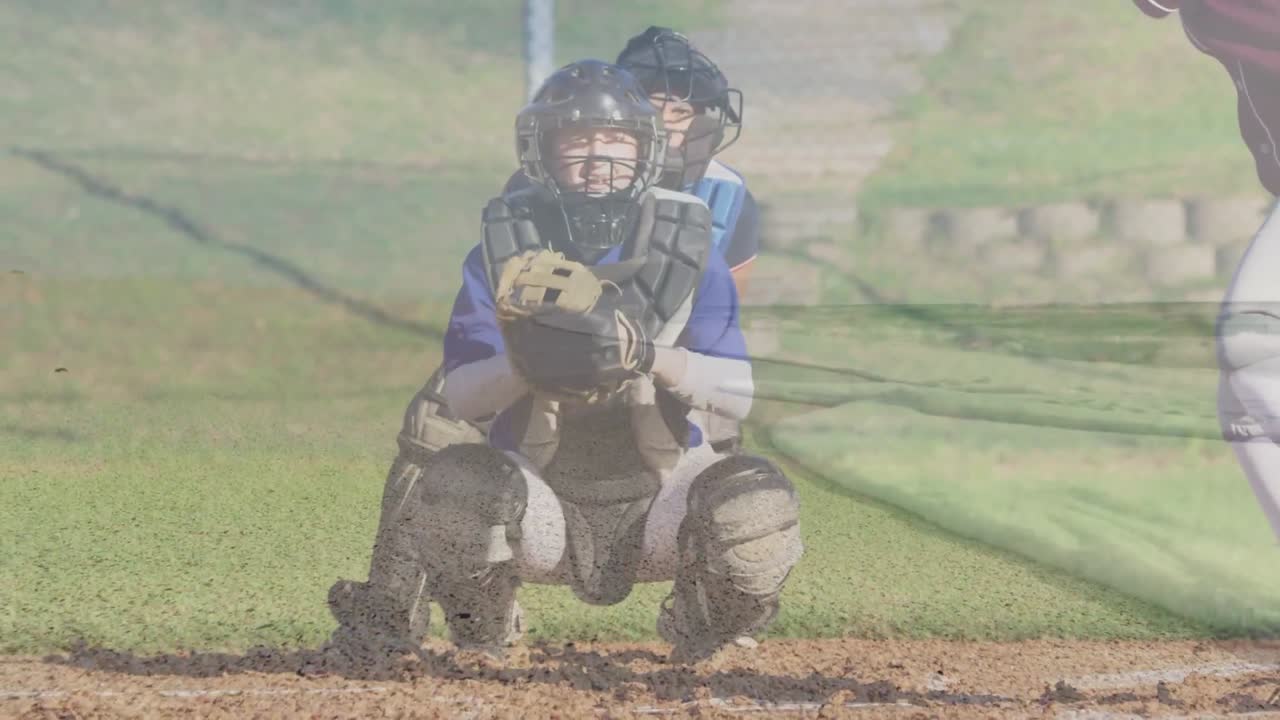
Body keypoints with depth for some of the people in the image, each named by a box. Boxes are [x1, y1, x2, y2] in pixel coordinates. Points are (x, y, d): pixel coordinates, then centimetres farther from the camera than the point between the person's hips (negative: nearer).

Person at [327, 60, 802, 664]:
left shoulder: (686, 250, -2)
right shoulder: (503, 253, -1)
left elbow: (739, 395, -9)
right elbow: (459, 397, -7)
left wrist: (649, 355, -28)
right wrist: (523, 363, -30)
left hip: (656, 498, 0)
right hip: (540, 497, 0)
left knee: (757, 502, -30)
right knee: (454, 489, -32)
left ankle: (704, 628, 3)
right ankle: (480, 631, 1)